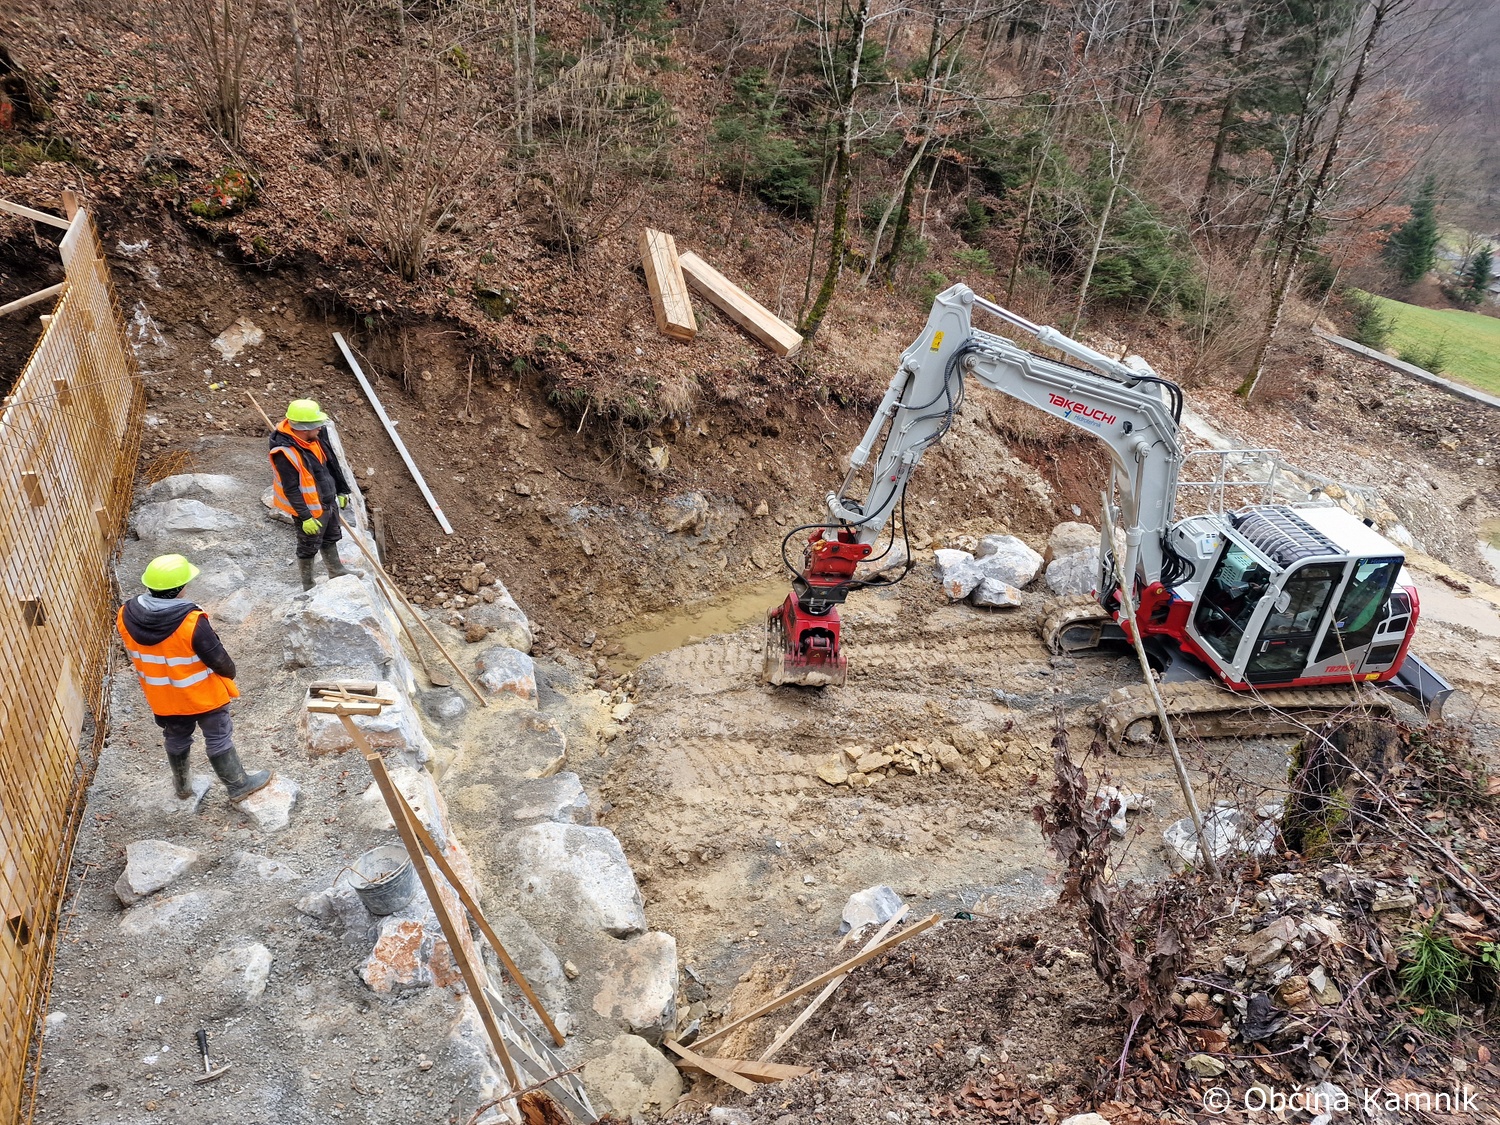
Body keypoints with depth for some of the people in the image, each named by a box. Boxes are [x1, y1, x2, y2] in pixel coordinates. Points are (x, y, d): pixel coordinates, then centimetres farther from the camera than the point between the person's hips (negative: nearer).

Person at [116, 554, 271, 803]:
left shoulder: (126, 616, -17)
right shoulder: (191, 622, -34)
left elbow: (134, 653, 2)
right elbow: (218, 659, -21)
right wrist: (229, 673, 1)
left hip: (162, 698, 5)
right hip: (203, 695, -5)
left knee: (176, 740, 27)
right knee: (219, 740, 15)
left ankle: (182, 786, 48)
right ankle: (239, 786, 31)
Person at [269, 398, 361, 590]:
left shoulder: (316, 437, -6)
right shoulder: (285, 453, -31)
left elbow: (332, 463, 8)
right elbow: (291, 489, -27)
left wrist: (342, 490, 15)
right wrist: (305, 517, -24)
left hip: (328, 501, 8)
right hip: (310, 509, -8)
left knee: (331, 538, 26)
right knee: (309, 547, 11)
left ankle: (335, 570, 47)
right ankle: (308, 586, 30)